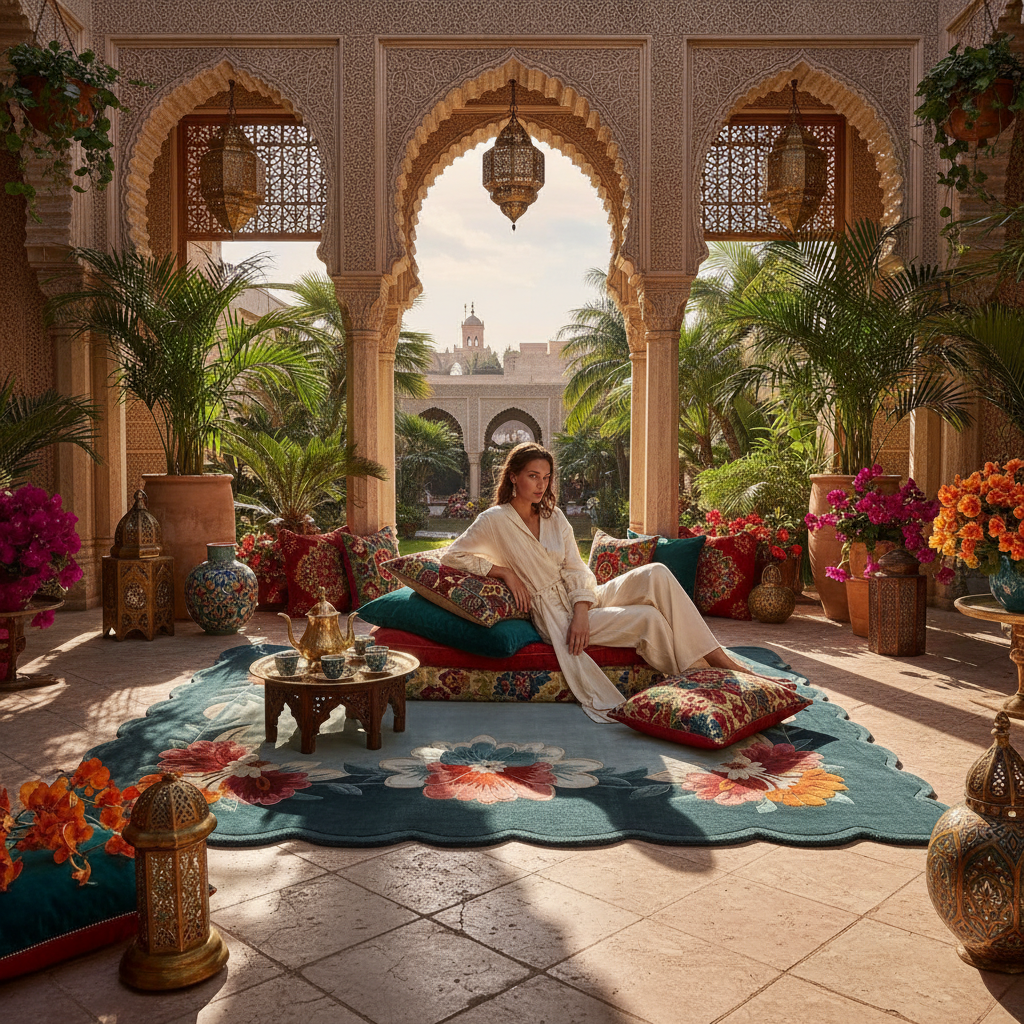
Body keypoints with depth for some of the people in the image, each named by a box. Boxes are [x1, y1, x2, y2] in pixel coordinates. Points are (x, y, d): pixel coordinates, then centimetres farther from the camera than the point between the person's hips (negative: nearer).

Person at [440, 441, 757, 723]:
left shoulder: (554, 517, 10)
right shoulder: (494, 521, -6)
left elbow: (576, 570, 2)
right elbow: (451, 556, -10)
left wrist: (581, 613, -16)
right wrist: (505, 572, -15)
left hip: (582, 599, 6)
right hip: (555, 614, -6)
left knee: (656, 574, -20)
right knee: (648, 618, -25)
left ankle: (715, 657, -17)